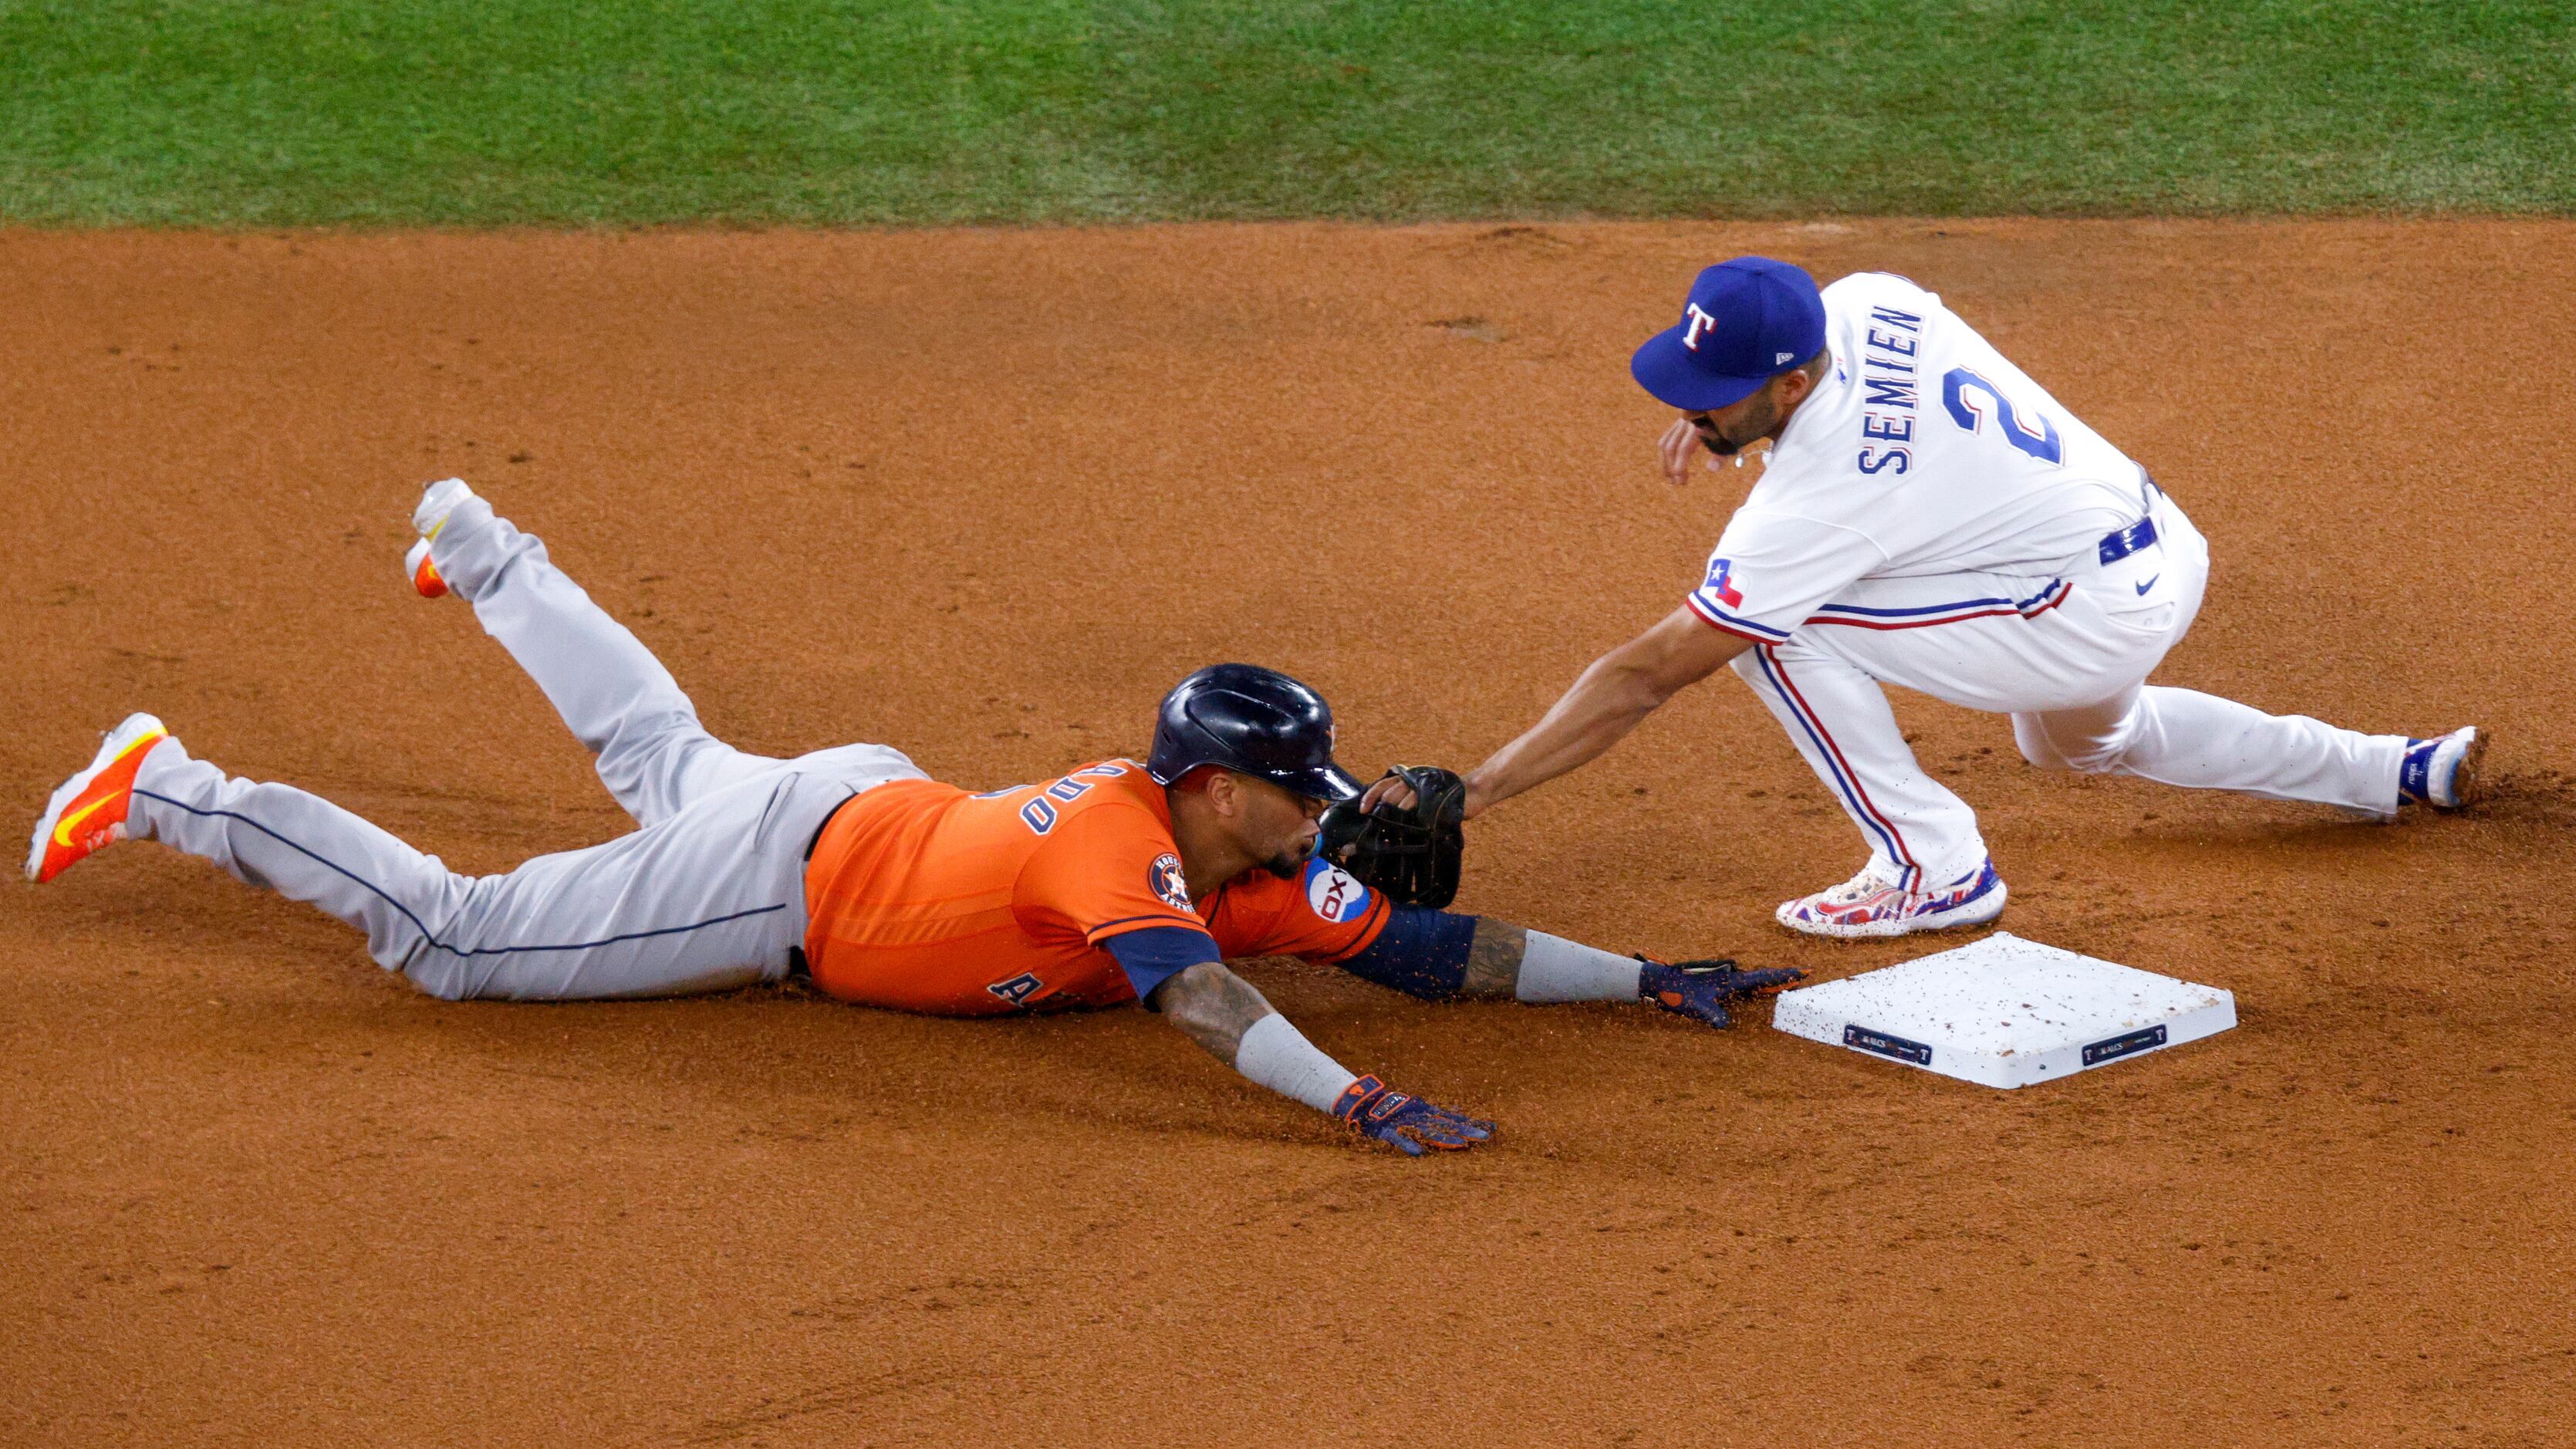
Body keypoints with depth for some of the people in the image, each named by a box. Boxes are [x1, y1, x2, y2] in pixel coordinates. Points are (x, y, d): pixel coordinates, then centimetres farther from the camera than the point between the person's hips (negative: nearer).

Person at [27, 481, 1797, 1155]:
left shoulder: (1259, 868, -12)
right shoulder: (1118, 843, -34)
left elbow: (1425, 947, -10)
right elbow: (1195, 991, -52)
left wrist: (1646, 981, -17)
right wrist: (1356, 1102, -64)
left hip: (866, 806, 8)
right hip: (785, 869, -8)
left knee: (662, 758, 35)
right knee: (443, 936, -1)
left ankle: (484, 552, 54)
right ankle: (176, 796, 8)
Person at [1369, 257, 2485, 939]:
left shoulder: (1816, 501, -26)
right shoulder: (1869, 303, -7)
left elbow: (1647, 676, -26)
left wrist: (1477, 787, -26)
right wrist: (1724, 420, 8)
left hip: (2097, 621, -9)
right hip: (2169, 553, 9)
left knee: (1774, 627, -15)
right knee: (2075, 739, 41)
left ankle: (1936, 868, -6)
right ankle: (2395, 773, 44)